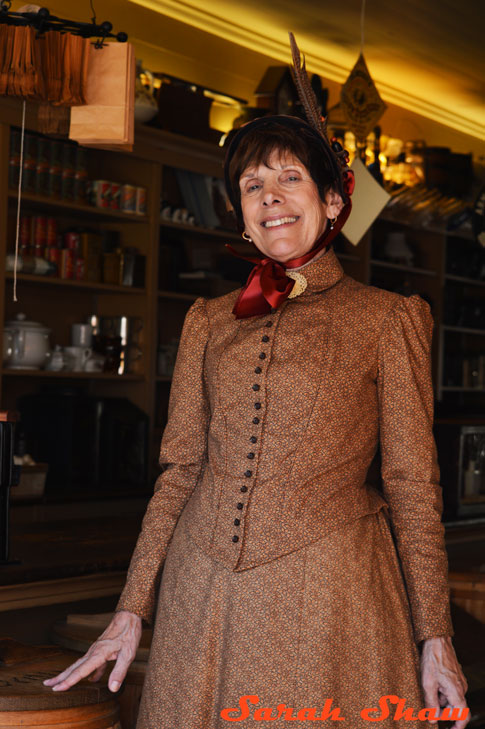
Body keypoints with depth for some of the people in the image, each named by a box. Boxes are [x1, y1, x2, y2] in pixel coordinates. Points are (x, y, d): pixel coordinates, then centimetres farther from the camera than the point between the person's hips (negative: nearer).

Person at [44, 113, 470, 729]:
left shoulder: (387, 319, 4)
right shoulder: (208, 321, 13)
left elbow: (412, 484, 3)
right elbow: (180, 469, 13)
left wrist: (435, 636, -2)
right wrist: (132, 609, 7)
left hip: (325, 595, -3)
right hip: (202, 593, 3)